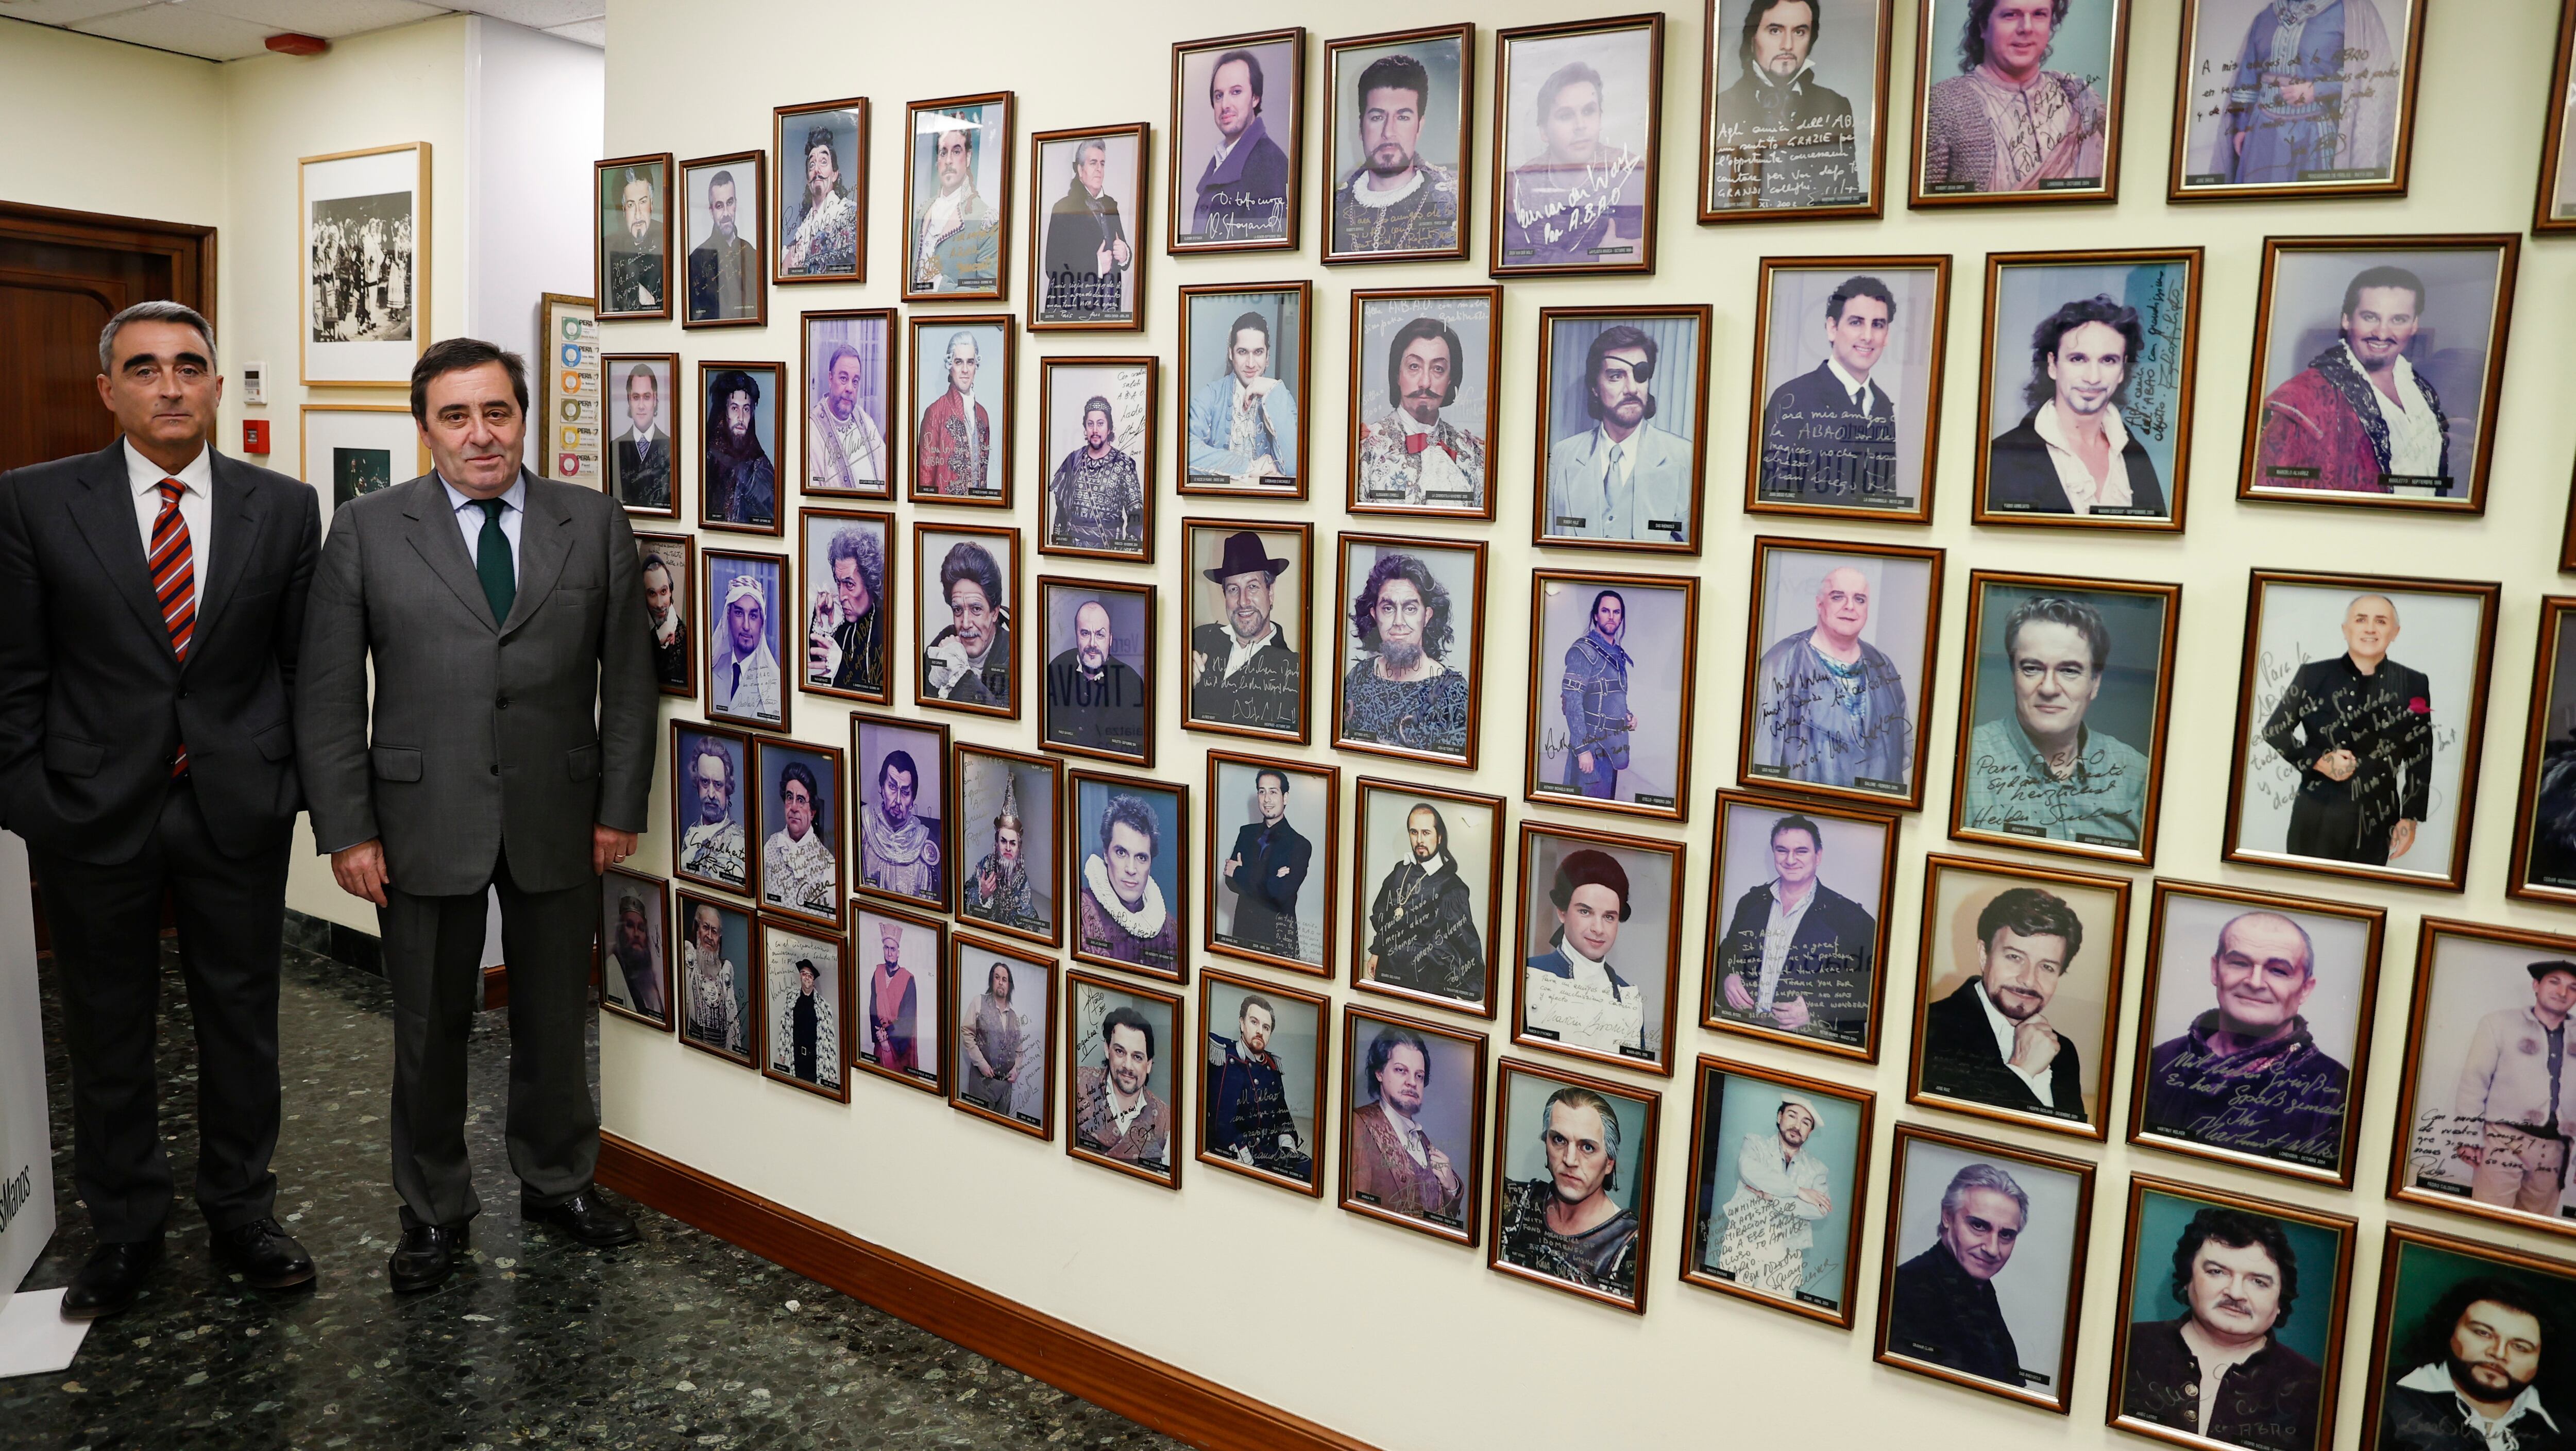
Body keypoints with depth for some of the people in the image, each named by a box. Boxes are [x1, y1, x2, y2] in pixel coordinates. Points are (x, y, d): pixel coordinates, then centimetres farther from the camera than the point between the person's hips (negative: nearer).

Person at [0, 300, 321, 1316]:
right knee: (107, 1031, 13)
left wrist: (301, 785, 0)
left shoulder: (285, 508, 1)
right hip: (93, 812, 0)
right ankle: (124, 1226, 31)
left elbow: (305, 665, 4)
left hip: (239, 812, 1)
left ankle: (241, 1213, 30)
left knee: (242, 1020, 12)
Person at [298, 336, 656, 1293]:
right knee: (430, 1029, 11)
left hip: (558, 823, 1)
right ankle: (434, 1210, 30)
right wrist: (346, 830, -6)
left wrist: (620, 808, -1)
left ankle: (558, 1182, 35)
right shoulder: (366, 532, -1)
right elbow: (327, 694, -1)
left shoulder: (595, 525, 2)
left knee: (556, 1019, 15)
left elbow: (629, 676, 3)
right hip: (424, 827, -1)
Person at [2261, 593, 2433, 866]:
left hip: (2377, 820, 1)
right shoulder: (2314, 675, -4)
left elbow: (2420, 758, 7)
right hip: (2317, 815, -1)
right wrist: (2317, 760, -12)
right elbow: (2273, 729, 3)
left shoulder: (2414, 684, 1)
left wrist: (2411, 818, 4)